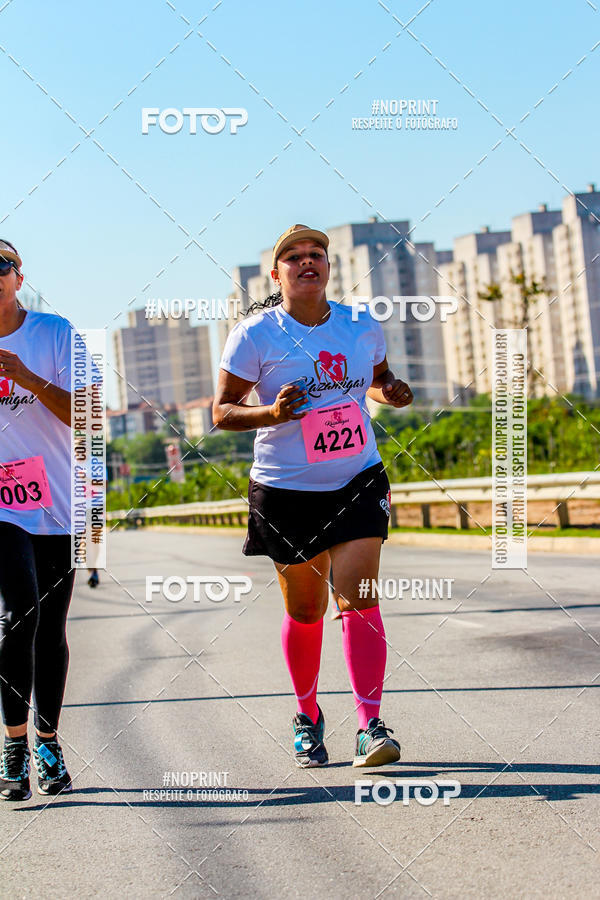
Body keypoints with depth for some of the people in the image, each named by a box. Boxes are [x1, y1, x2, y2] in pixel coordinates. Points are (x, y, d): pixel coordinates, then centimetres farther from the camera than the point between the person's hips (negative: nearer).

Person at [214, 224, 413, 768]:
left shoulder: (362, 326, 4)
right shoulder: (255, 334, -6)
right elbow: (223, 411, -5)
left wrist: (392, 392, -1)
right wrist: (272, 414, -24)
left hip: (358, 481, 1)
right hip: (286, 491, -1)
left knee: (358, 597, -13)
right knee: (304, 609, 8)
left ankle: (371, 725, -12)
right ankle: (308, 717, 30)